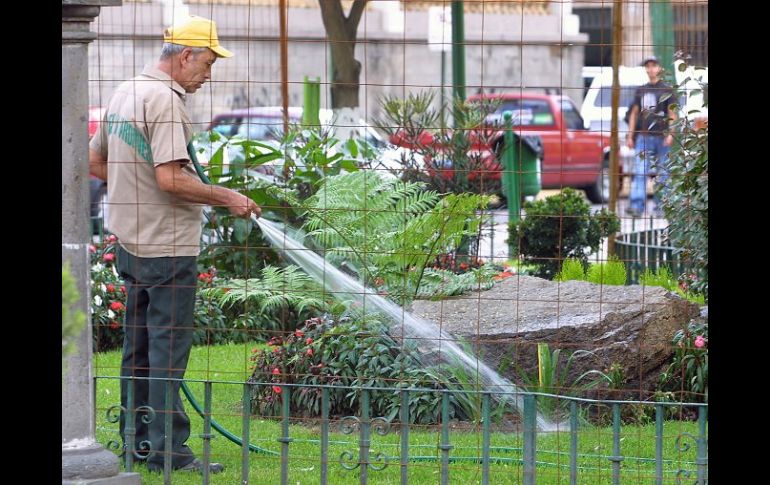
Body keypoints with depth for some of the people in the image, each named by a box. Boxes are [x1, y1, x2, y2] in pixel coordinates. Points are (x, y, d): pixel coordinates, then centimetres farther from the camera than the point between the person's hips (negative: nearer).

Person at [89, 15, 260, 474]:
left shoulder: (125, 93, 11)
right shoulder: (165, 100, -19)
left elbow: (96, 163, 19)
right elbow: (171, 179, -26)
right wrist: (227, 197, -16)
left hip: (131, 242, 10)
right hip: (167, 247, -10)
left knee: (139, 344, 16)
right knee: (169, 347, -4)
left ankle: (135, 439, 24)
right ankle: (168, 448, -2)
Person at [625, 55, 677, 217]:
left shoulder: (667, 90, 4)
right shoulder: (641, 90, 14)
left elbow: (672, 114, 0)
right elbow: (634, 113, 18)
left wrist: (670, 134, -12)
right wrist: (630, 135, 13)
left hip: (661, 137, -3)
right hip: (643, 136, 3)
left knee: (662, 174, 2)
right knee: (640, 172, -9)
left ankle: (660, 207, 8)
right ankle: (636, 206, -16)